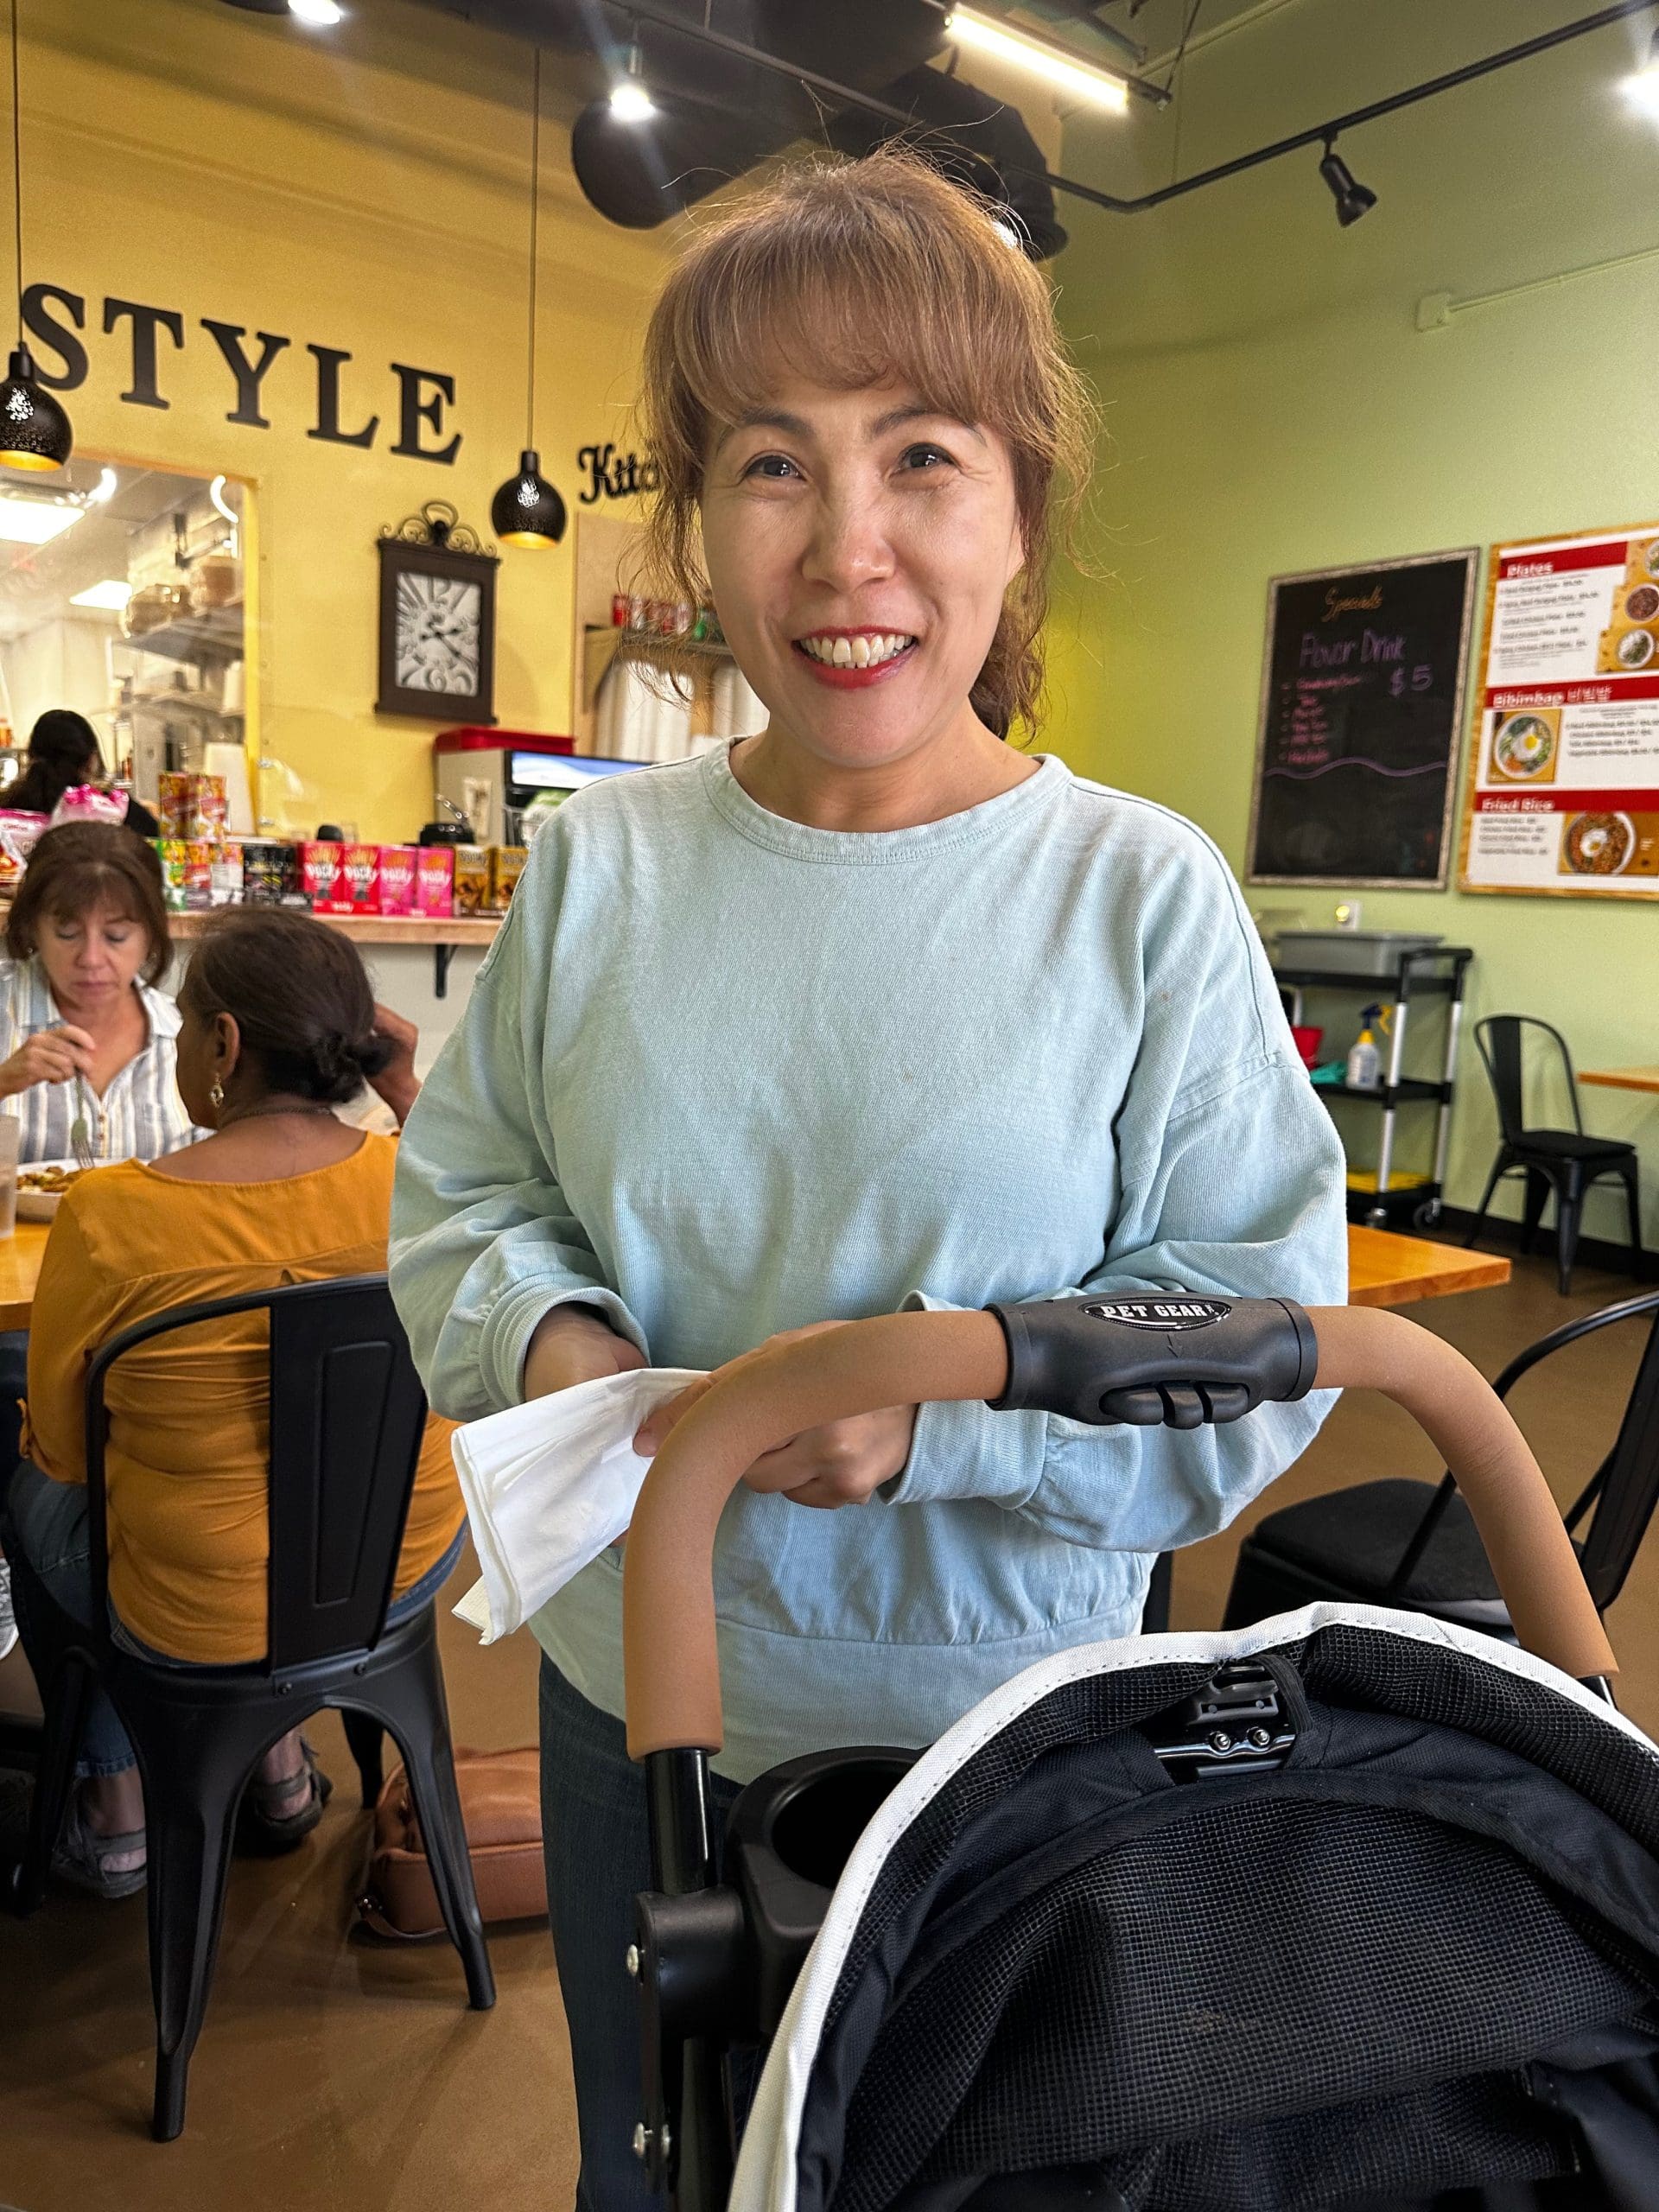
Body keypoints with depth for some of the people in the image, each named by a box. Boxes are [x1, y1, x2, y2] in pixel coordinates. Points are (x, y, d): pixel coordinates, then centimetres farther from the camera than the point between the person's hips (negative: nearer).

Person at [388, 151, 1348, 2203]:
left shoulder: (1146, 893, -15)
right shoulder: (596, 860, -5)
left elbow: (1263, 1319, -13)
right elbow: (460, 1182, 3)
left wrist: (946, 1402, -27)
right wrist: (541, 1328, -17)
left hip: (999, 1736, -2)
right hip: (628, 1693, 3)